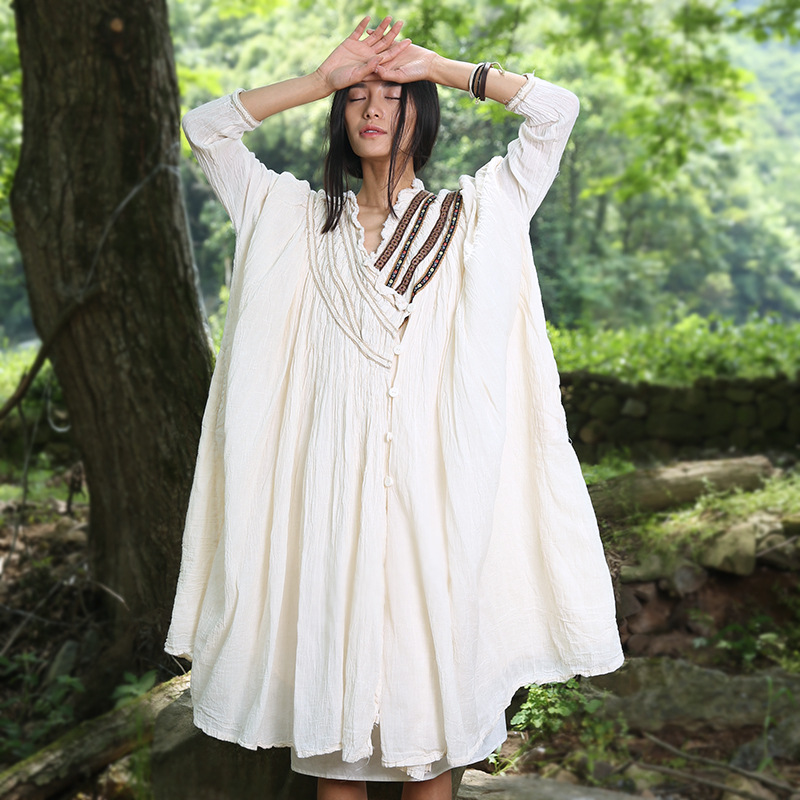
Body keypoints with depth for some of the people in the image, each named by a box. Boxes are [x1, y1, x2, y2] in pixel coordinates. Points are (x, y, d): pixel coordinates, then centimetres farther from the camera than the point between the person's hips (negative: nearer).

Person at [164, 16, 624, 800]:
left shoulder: (471, 215, 12)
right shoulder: (301, 218, 15)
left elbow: (555, 109, 6)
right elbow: (204, 127, 12)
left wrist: (437, 66, 5)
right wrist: (322, 77, 7)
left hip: (433, 483, -1)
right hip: (331, 481, 1)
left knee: (430, 661, 2)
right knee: (332, 657, 4)